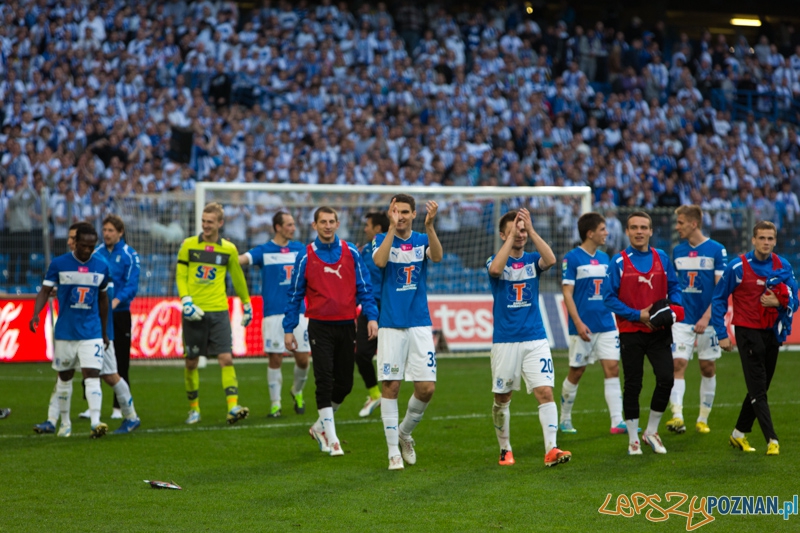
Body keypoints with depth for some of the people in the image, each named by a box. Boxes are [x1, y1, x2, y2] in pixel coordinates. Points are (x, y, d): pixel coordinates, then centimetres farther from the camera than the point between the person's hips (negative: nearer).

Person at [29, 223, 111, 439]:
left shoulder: (102, 267, 4)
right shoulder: (58, 264, -4)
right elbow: (45, 291, -5)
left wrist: (105, 332, 19)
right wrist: (35, 314, -23)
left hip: (92, 332, 0)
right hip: (65, 332, 0)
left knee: (92, 375, -13)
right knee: (64, 377, 12)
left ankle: (96, 422, -21)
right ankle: (65, 423, 26)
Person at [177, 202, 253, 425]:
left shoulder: (229, 249, 5)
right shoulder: (189, 245, 3)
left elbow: (238, 278, 18)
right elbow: (180, 275, 3)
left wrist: (246, 305, 23)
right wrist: (186, 300, -11)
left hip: (219, 311, 0)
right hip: (194, 313, 0)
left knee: (226, 359, -11)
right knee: (191, 362, 5)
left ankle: (233, 407, -16)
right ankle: (194, 408, 19)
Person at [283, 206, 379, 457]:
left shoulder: (351, 253, 4)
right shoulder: (306, 257, 0)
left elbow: (364, 288, 5)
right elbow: (295, 295, 5)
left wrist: (371, 316, -6)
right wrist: (289, 329, 3)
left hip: (346, 324, 2)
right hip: (320, 326, -2)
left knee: (344, 383, 8)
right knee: (324, 382, -7)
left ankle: (320, 426, 29)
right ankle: (331, 439, -2)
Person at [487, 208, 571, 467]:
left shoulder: (532, 259, 6)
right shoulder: (496, 260, 0)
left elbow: (550, 260, -17)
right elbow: (495, 269, -25)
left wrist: (531, 230, -19)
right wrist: (512, 235, -22)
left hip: (535, 339, 1)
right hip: (504, 341, -1)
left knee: (545, 392, -13)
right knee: (502, 397, 8)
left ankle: (551, 449, -18)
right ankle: (505, 449, 24)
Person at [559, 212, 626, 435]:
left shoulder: (604, 258, 12)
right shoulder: (572, 258, -8)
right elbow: (567, 293, -11)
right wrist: (578, 323, -18)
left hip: (606, 325, 5)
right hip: (583, 326, -5)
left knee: (612, 368, -4)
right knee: (576, 372, 4)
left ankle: (617, 422, -6)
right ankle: (565, 419, 20)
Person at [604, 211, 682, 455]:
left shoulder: (662, 258, 6)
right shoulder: (619, 261, -4)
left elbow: (674, 287, 12)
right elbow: (609, 297, -6)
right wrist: (637, 315, -15)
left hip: (659, 332, 2)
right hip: (631, 332, -2)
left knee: (666, 379, -7)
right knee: (632, 385, 3)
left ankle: (652, 431, 12)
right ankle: (633, 439, 15)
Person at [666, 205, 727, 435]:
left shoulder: (717, 250, -5)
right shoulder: (677, 251, 9)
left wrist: (706, 317, -17)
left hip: (708, 321, -3)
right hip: (682, 319, 3)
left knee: (708, 369, 5)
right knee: (678, 365, -12)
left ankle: (703, 419, 16)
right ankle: (677, 416, -20)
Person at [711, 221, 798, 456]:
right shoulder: (738, 266, -9)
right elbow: (718, 299, -1)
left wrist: (779, 303, -19)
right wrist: (722, 334, -5)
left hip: (772, 333, 5)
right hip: (748, 332, -5)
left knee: (759, 388, 11)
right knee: (758, 389, -8)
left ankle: (739, 434, 24)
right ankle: (772, 440, -9)